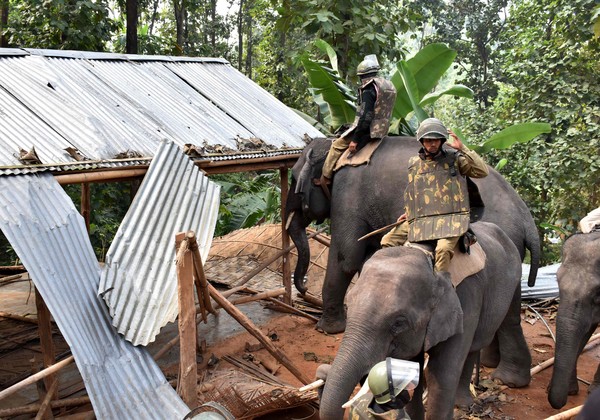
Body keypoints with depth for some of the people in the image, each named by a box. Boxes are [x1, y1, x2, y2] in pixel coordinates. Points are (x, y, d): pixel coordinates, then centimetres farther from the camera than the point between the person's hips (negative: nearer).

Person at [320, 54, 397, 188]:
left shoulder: (369, 88, -14)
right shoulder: (389, 85, 14)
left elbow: (366, 116, -22)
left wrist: (355, 139, -20)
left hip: (368, 130, -9)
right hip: (382, 130, 9)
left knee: (337, 145, 4)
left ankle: (325, 177, 5)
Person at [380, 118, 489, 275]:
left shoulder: (454, 159, 4)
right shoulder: (413, 163, 14)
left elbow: (483, 171, -7)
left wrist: (462, 149, -11)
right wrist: (409, 212, 13)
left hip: (451, 219, -4)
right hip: (419, 221, 5)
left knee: (443, 249, -32)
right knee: (387, 241, -2)